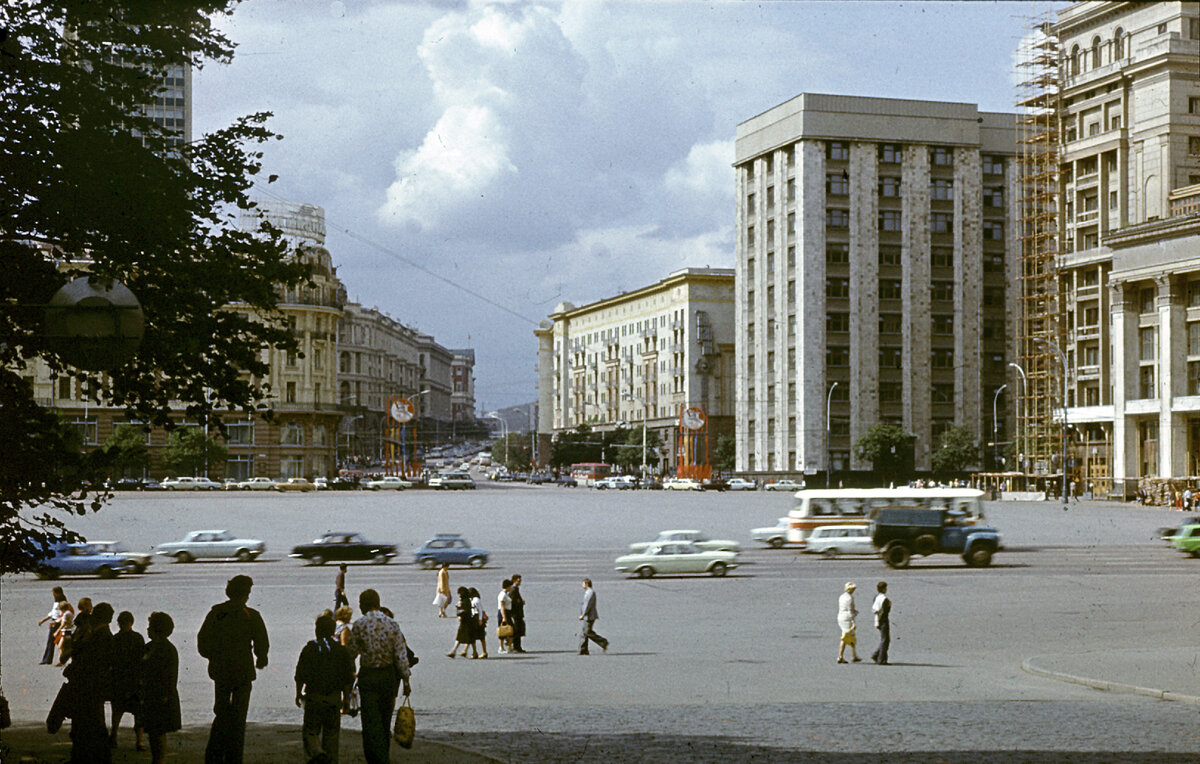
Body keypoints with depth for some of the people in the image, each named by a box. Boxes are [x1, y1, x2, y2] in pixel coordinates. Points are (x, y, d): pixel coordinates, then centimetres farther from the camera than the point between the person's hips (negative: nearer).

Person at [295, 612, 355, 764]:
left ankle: (315, 751, -21)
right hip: (334, 697, 2)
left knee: (310, 729, 3)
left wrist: (298, 694, 7)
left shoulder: (309, 648, -5)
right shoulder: (341, 649, 1)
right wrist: (346, 697, 11)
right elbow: (347, 677, 3)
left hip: (313, 696, -2)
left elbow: (300, 675, -3)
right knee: (331, 732, 12)